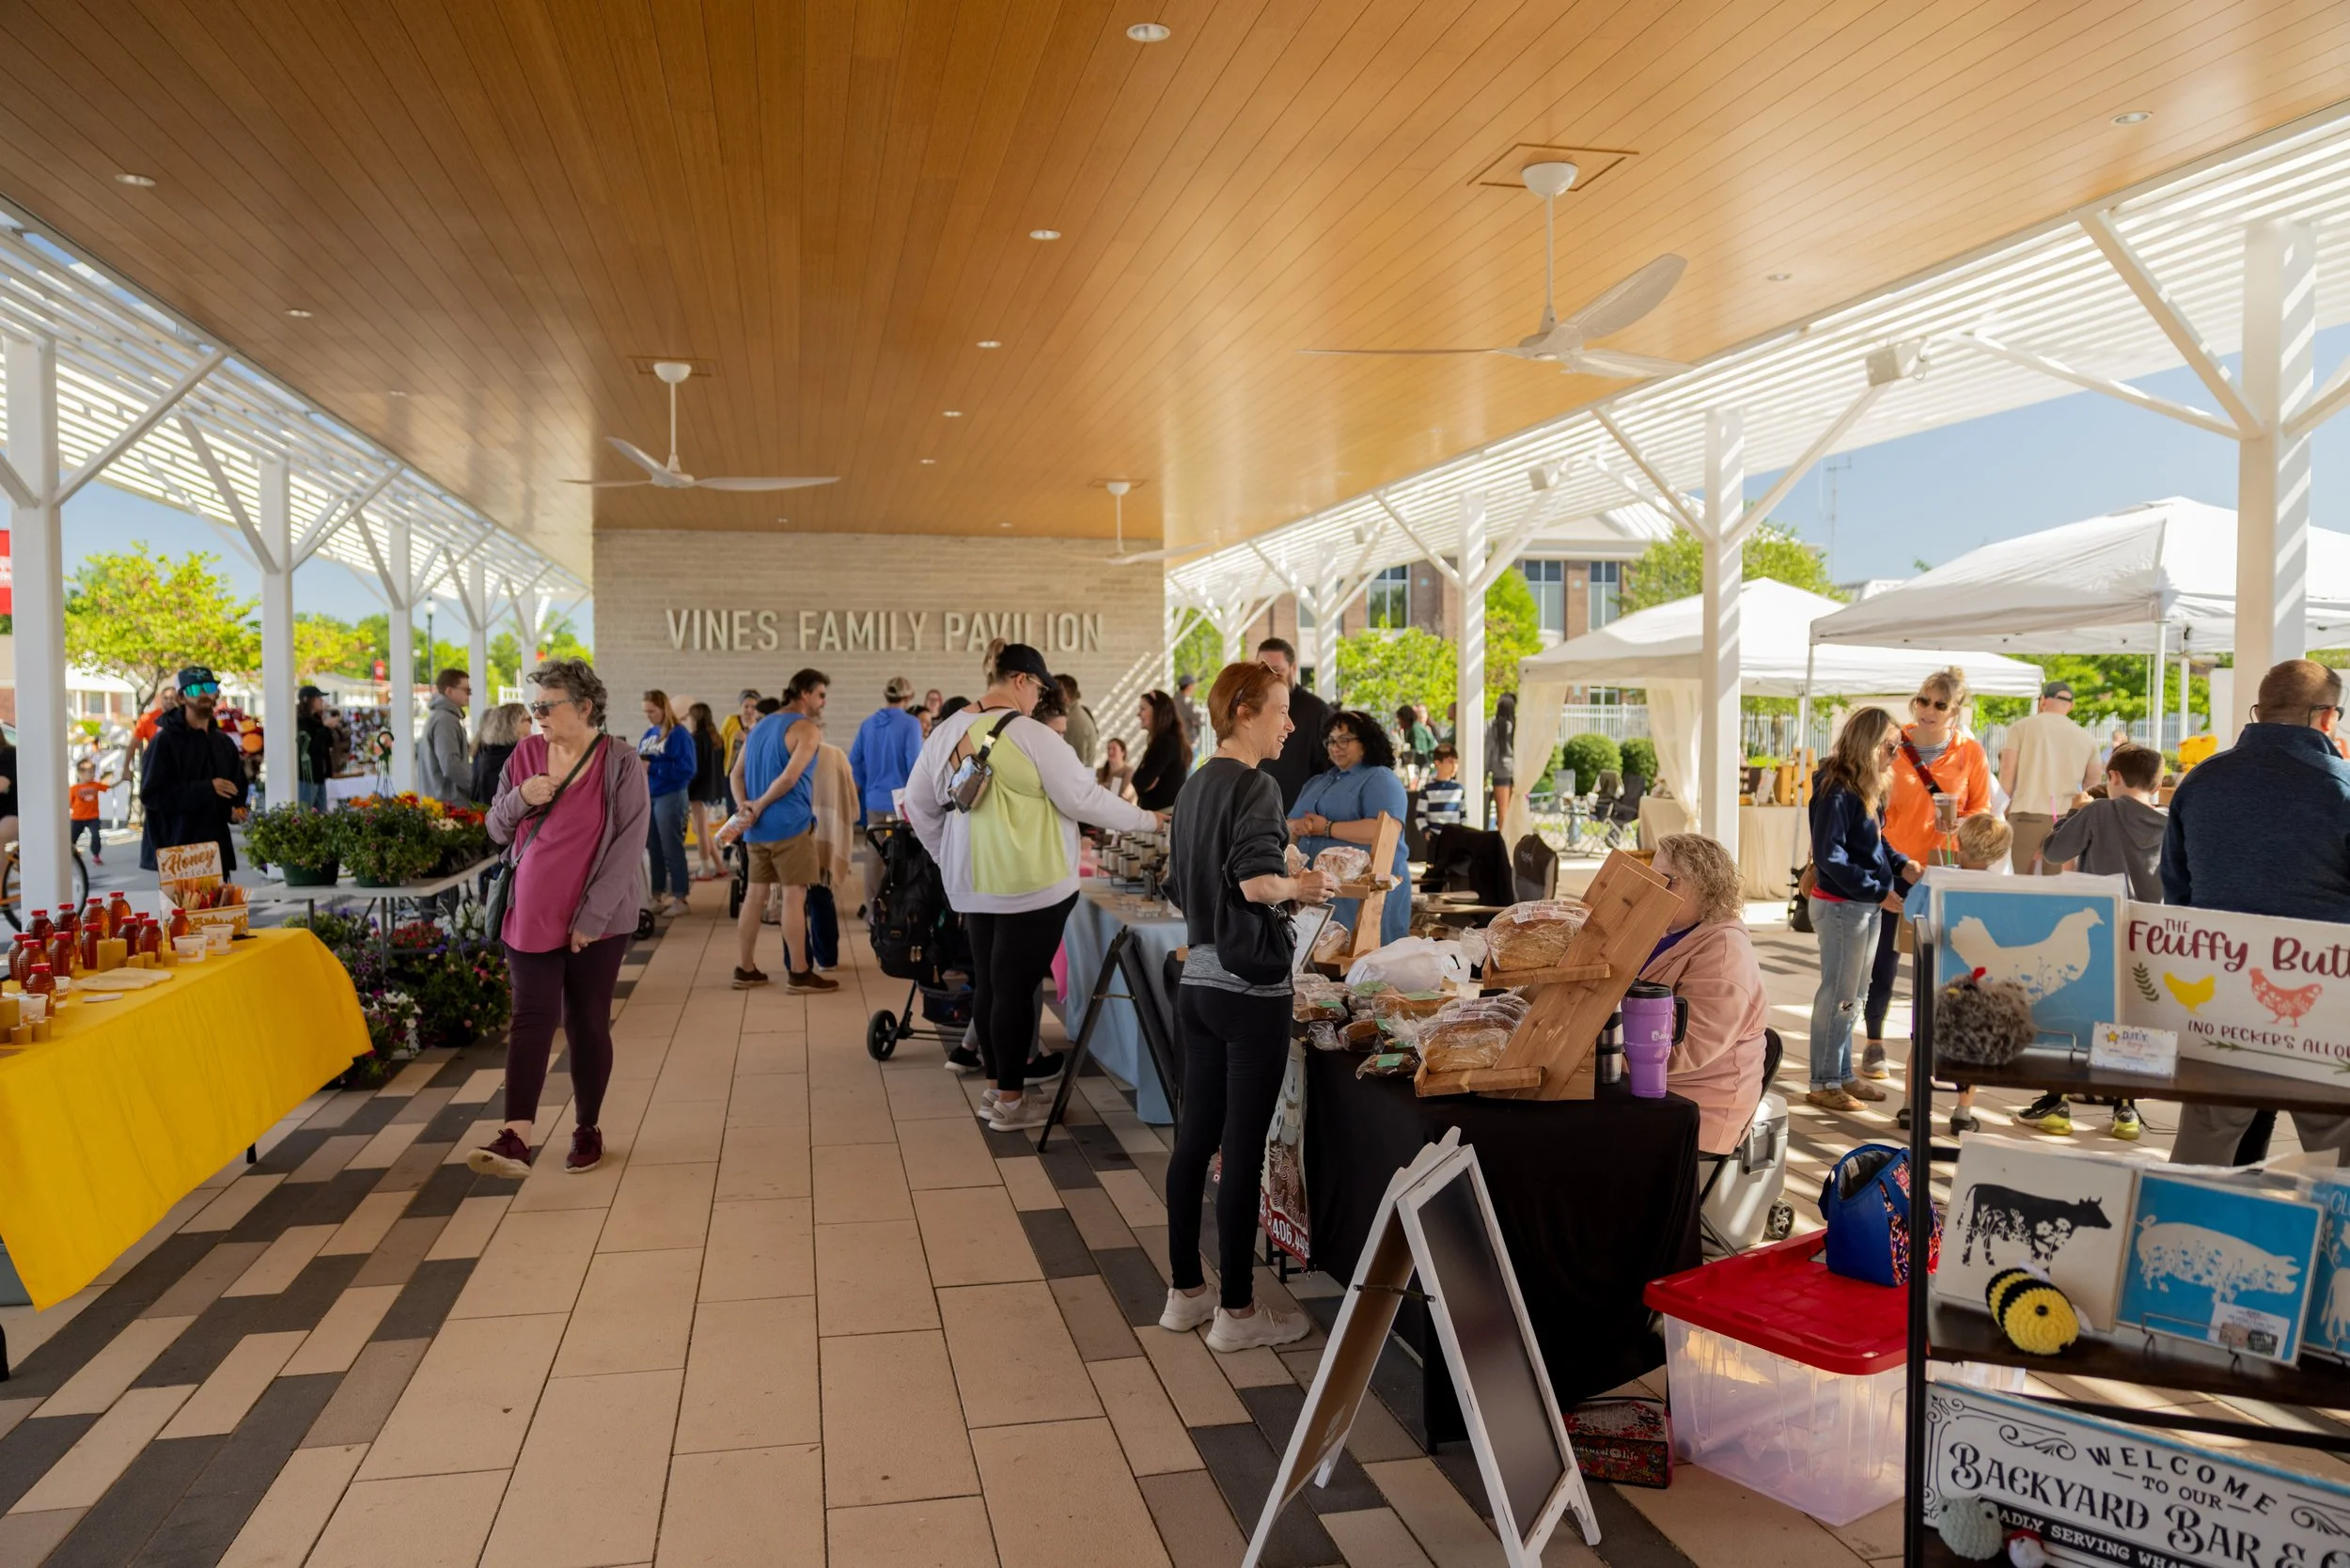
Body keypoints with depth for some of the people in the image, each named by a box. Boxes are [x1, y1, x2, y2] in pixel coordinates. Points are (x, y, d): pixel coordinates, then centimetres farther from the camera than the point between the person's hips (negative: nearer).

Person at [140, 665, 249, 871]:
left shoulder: (225, 744, 17)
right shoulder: (165, 741, -4)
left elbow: (237, 791, 25)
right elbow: (150, 794, -13)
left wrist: (235, 810, 2)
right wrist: (206, 788, -18)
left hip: (217, 849, 6)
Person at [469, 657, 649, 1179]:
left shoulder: (620, 764, -7)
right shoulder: (525, 754, 5)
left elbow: (627, 846, -11)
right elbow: (497, 831, 11)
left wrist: (592, 916, -15)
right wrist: (520, 799, -11)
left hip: (596, 923, -3)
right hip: (531, 917, 3)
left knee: (586, 1023, 7)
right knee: (532, 1018, -5)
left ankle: (588, 1129, 22)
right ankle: (516, 1138, -12)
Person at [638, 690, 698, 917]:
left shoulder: (679, 734, -10)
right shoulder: (648, 734, 11)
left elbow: (686, 769, -18)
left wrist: (652, 767, -21)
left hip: (670, 797, -7)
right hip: (648, 797, 7)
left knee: (672, 849, -1)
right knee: (654, 849, 11)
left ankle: (680, 899, 7)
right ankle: (657, 897, 19)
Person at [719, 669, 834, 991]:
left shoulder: (761, 726, 18)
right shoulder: (807, 729, -9)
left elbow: (737, 774, 13)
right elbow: (790, 777, -21)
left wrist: (744, 808, -1)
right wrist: (759, 806, -10)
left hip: (757, 828, 8)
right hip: (790, 825, -8)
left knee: (756, 894, 11)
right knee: (794, 897, -4)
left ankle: (745, 970, 15)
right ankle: (799, 974, -1)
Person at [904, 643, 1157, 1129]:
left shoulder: (945, 732, 8)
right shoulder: (1030, 734, -14)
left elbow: (918, 805, 15)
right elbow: (1082, 798, -12)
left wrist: (949, 859, 23)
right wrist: (1147, 820, 0)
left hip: (974, 883, 7)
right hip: (1032, 884, -7)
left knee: (987, 981, 15)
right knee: (1016, 986, 0)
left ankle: (999, 1083, 26)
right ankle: (1010, 1100, 9)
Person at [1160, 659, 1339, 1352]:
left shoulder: (1194, 786, 12)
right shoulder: (1255, 786, -14)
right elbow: (1258, 880, -27)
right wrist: (1301, 886, -9)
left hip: (1198, 979, 8)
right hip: (1249, 990, -8)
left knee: (1195, 1137, 13)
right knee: (1243, 1147, 0)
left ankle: (1185, 1292, 24)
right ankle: (1235, 1311, 11)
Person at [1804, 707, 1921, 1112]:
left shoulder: (1868, 789, 10)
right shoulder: (1837, 792, -19)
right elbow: (1830, 857, -22)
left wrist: (1902, 866, 3)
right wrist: (1880, 891, -22)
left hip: (1867, 907, 9)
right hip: (1840, 906, -9)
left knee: (1853, 997, 16)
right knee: (1838, 995, -2)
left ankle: (1842, 1075, 27)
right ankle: (1824, 1083, 7)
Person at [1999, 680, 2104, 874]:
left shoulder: (2021, 727, 3)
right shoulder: (2087, 738, 10)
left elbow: (2007, 776, -2)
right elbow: (2092, 788, 15)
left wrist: (2001, 813, 6)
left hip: (2027, 816, -2)